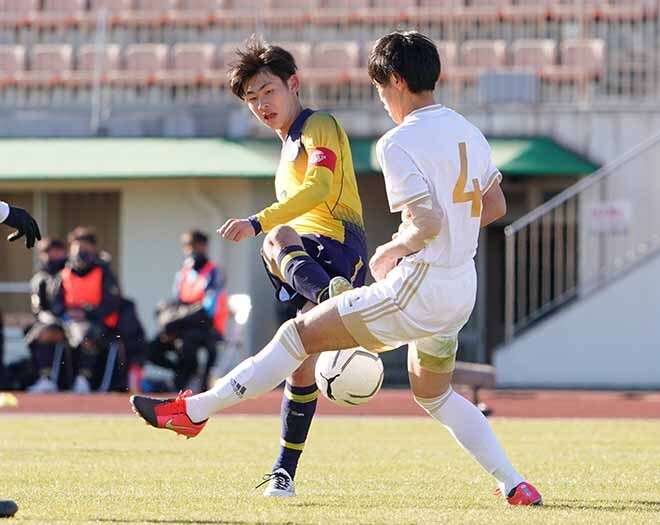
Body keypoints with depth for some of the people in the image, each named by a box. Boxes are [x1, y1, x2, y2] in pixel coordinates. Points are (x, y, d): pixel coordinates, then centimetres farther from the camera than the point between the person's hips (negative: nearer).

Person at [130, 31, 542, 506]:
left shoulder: (400, 143, -16)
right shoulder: (467, 131, 10)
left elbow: (427, 222, -25)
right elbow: (495, 206, 20)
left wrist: (392, 251, -6)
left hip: (421, 286, -8)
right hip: (463, 287, 8)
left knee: (302, 333, 1)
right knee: (433, 395, 26)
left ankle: (194, 410, 5)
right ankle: (516, 486, 20)